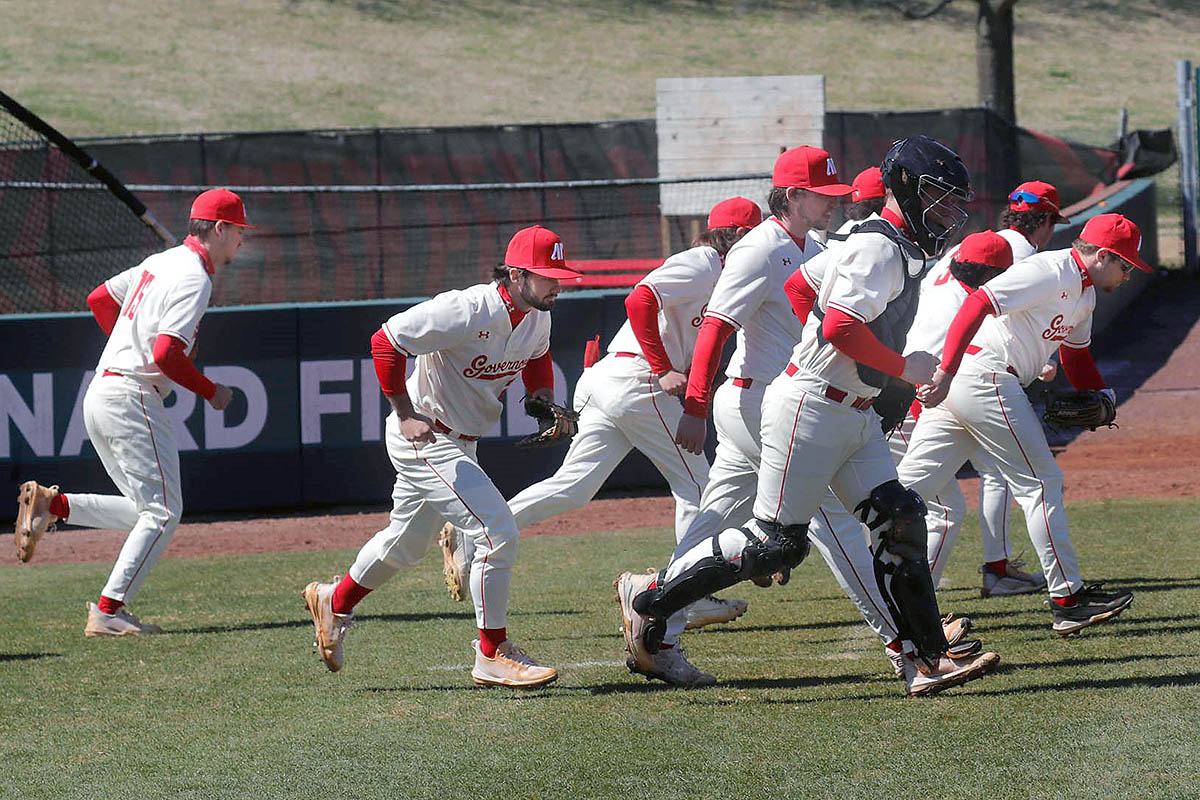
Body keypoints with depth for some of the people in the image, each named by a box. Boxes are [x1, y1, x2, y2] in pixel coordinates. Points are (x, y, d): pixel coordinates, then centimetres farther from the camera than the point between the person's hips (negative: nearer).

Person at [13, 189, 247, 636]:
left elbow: (99, 299, 25)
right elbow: (166, 355, -22)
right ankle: (108, 612, -13)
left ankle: (51, 503, 4)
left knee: (148, 510, 13)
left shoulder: (161, 263, 16)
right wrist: (211, 392, -7)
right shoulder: (194, 278, -13)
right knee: (162, 511, -8)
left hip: (100, 396, 10)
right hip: (132, 399, -10)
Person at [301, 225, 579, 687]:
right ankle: (492, 656, -5)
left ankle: (334, 602, 46)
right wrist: (406, 415, -22)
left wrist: (544, 399, 1)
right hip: (423, 438, -9)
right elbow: (386, 342, -25)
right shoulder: (467, 311, -28)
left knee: (406, 543, 23)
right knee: (498, 533, -15)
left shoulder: (537, 318, -2)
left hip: (461, 443, 9)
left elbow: (536, 357, 22)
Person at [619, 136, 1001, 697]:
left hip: (854, 414, 10)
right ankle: (650, 598, 5)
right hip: (811, 407, -10)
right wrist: (904, 367, -17)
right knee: (777, 543, -7)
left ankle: (926, 660, -3)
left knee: (898, 522, 0)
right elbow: (840, 326, -27)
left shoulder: (902, 251, 16)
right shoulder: (879, 248, -15)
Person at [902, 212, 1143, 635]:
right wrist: (947, 372, -30)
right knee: (1041, 482, -4)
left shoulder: (1083, 291, 19)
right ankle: (1067, 599, 0)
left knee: (912, 482, 4)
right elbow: (978, 303, -23)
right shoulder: (1050, 273, -13)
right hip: (985, 376, -10)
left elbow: (1075, 354, 31)